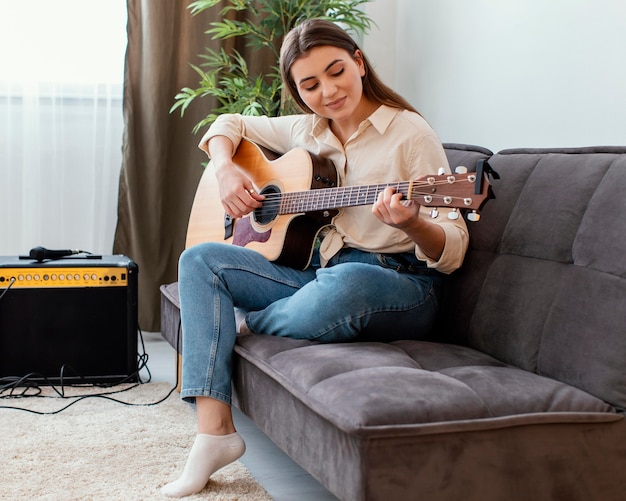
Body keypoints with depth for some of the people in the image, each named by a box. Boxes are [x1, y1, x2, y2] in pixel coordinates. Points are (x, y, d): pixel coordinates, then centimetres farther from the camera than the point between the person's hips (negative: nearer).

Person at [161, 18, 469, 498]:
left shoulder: (409, 132, -7)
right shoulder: (305, 131, 11)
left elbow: (452, 253, -12)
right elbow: (229, 125, 26)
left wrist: (411, 224, -35)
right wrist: (226, 171, 4)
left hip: (398, 285, -6)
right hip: (316, 274, 6)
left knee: (343, 282, -41)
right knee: (201, 260, -10)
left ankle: (244, 325, -6)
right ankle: (214, 432, -19)